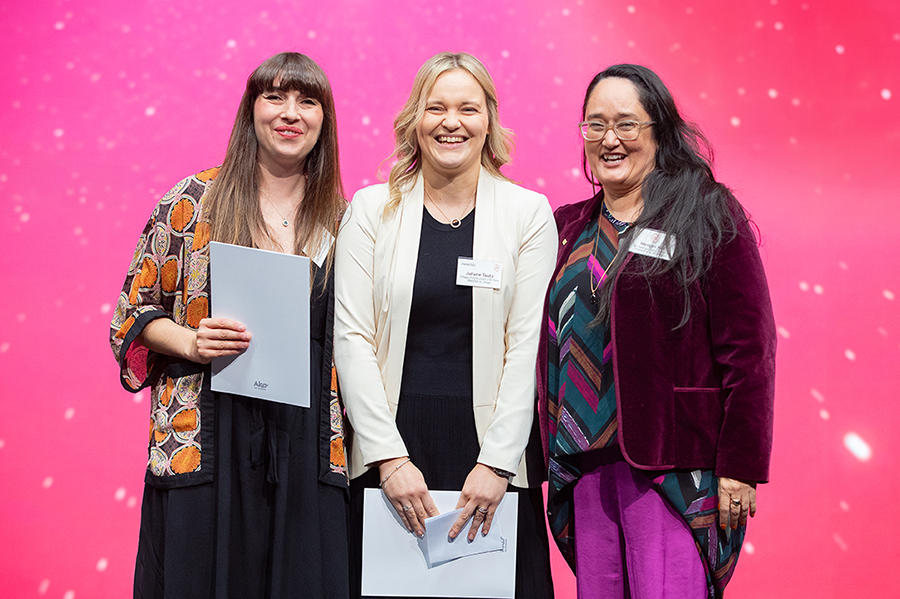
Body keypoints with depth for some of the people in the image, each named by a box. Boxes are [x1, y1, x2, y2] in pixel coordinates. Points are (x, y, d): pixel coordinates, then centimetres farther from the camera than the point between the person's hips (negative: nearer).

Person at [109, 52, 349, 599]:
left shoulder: (344, 220, 8)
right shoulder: (194, 202, 1)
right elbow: (136, 310, 5)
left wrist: (361, 439, 4)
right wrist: (191, 343, -13)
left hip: (309, 451, 2)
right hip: (206, 446, -2)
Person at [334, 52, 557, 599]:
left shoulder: (529, 213, 2)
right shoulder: (371, 210, 4)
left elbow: (528, 345, -2)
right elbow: (352, 337, -1)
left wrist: (495, 462, -10)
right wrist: (388, 456, -9)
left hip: (492, 451, 0)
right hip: (391, 448, 1)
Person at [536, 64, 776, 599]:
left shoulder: (707, 214, -2)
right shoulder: (569, 229, 14)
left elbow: (748, 348, -7)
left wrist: (741, 467, -12)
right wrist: (543, 457, 10)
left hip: (674, 468, -5)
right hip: (584, 465, 5)